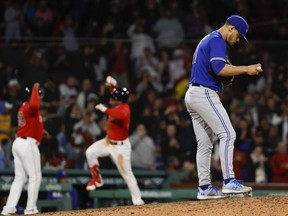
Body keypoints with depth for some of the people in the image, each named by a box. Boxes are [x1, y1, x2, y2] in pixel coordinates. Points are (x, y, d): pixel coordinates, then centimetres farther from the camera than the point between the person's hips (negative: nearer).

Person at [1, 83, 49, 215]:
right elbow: (35, 105, -39)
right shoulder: (31, 107, -13)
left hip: (18, 143, 9)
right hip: (28, 144, -9)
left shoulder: (23, 107, 17)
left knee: (20, 178, 10)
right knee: (35, 177, 0)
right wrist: (35, 89, -26)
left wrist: (40, 132, 23)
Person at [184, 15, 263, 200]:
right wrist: (246, 69, -16)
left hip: (192, 95, 11)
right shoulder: (217, 40, -9)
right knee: (227, 134, -13)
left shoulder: (207, 40, 24)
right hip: (205, 94, -11)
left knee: (205, 143, 9)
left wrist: (234, 71, 10)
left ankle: (204, 188, 8)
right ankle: (229, 182, -20)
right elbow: (219, 69, -22)